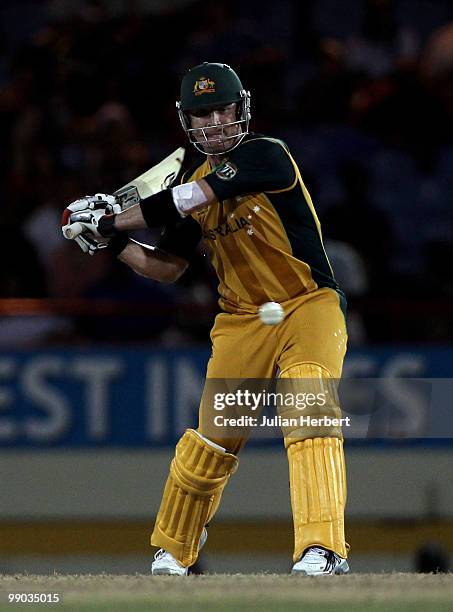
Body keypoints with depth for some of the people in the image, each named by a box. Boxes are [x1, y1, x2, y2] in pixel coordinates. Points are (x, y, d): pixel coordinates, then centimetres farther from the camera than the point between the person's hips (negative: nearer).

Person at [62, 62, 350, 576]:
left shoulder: (266, 154, -14)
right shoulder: (194, 182, 7)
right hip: (242, 321, 6)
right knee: (211, 438, 7)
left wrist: (111, 221, -18)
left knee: (310, 415, -26)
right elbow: (167, 267, 13)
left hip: (309, 307, -6)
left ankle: (322, 551, -35)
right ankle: (171, 556, 26)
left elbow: (187, 201, -24)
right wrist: (112, 241, -2)